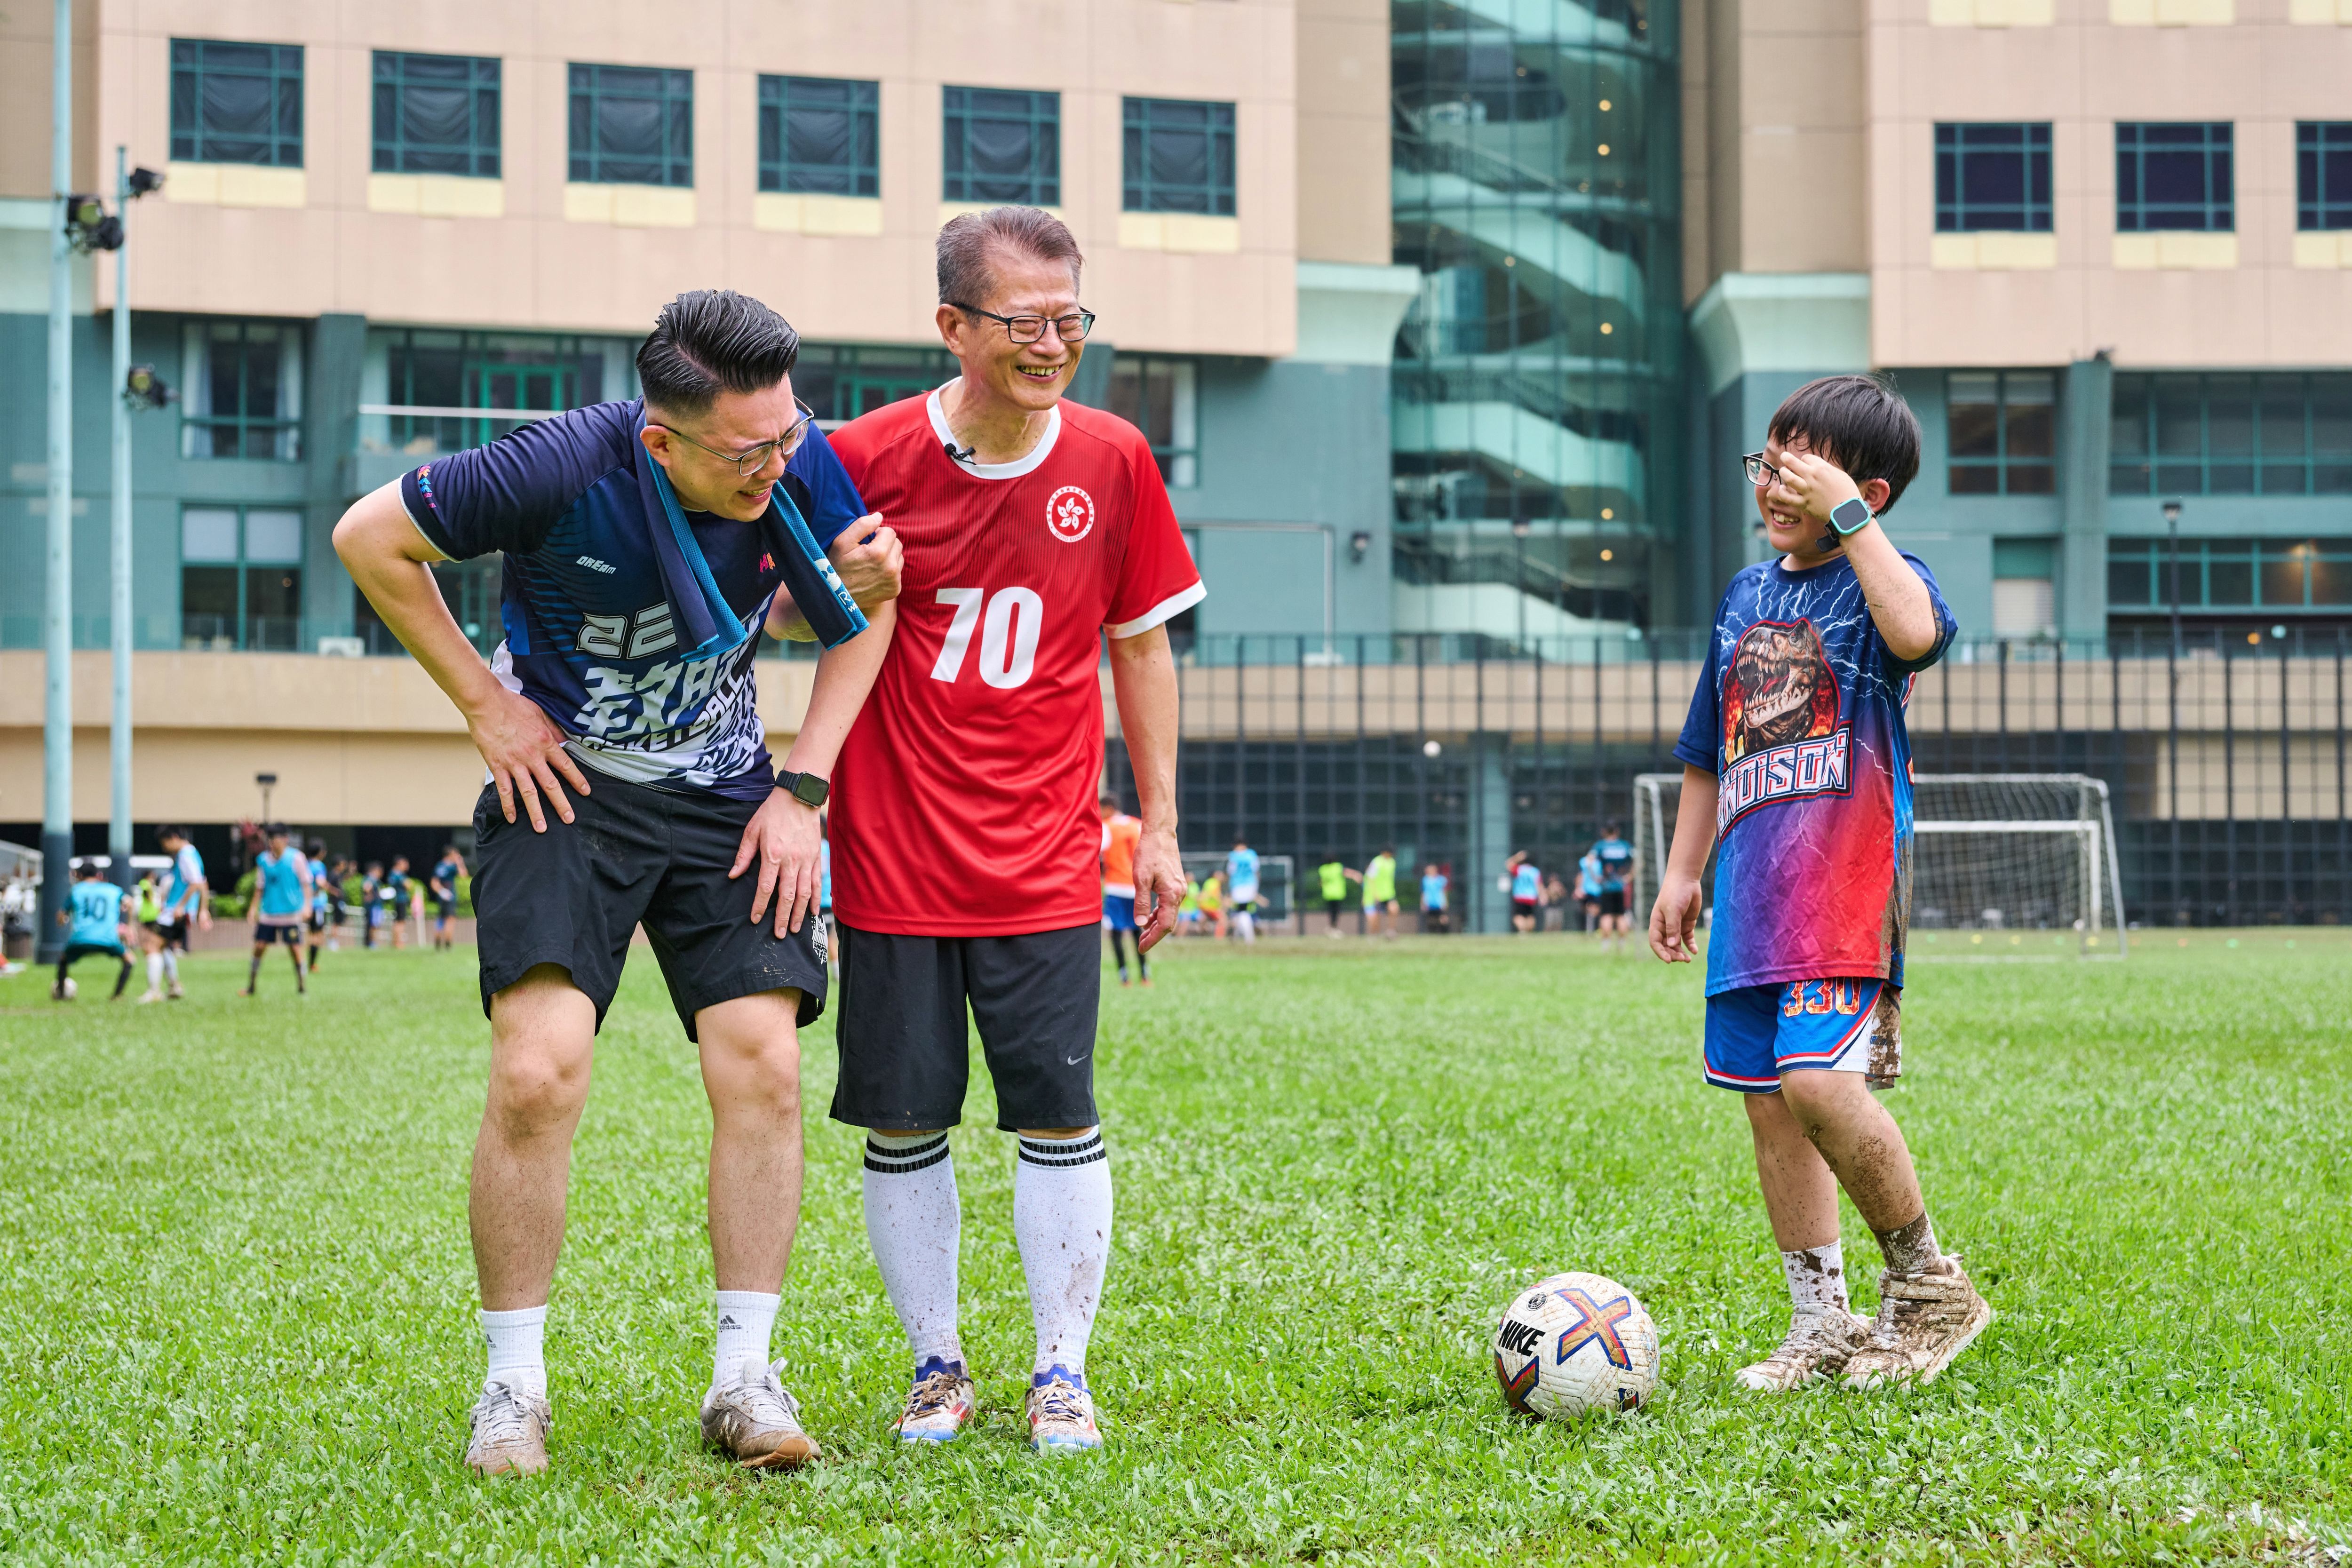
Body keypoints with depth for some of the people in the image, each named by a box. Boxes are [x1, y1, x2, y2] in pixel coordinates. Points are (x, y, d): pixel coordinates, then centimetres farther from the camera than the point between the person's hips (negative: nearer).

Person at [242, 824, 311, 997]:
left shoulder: (296, 858, -4)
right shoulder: (263, 860, 6)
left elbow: (306, 884, -2)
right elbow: (260, 886, 13)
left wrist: (307, 905, -11)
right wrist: (254, 908, 8)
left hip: (291, 913, -3)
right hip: (268, 914, 3)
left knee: (295, 948, -4)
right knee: (259, 946, 0)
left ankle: (302, 986, 8)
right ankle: (252, 986, 10)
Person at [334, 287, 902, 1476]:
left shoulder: (802, 465, -13)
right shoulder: (562, 471, -23)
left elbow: (863, 621, 6)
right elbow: (370, 538, -9)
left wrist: (800, 790, -3)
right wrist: (486, 707, -8)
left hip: (722, 793, 3)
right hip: (564, 786, -3)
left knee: (763, 1065, -8)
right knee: (537, 1073, -17)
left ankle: (743, 1380, 4)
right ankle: (513, 1386, -1)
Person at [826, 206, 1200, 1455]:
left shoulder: (1113, 462, -1)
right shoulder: (868, 459, -7)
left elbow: (1140, 645, 10)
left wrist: (1158, 824, 9)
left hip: (1045, 860, 1)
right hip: (891, 852, -1)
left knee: (1058, 1116, -3)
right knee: (903, 1124, 5)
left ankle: (1061, 1375, 11)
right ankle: (937, 1365, 21)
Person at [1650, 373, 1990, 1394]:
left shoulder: (1878, 579, -2)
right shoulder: (1746, 594, 17)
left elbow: (1918, 632, -29)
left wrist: (1847, 517, -22)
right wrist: (1682, 870, 22)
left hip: (1849, 879, -7)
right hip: (1755, 887, 7)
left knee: (1821, 1081, -21)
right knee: (1770, 1106, 7)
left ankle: (1925, 1283, -2)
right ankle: (1822, 1327, 16)